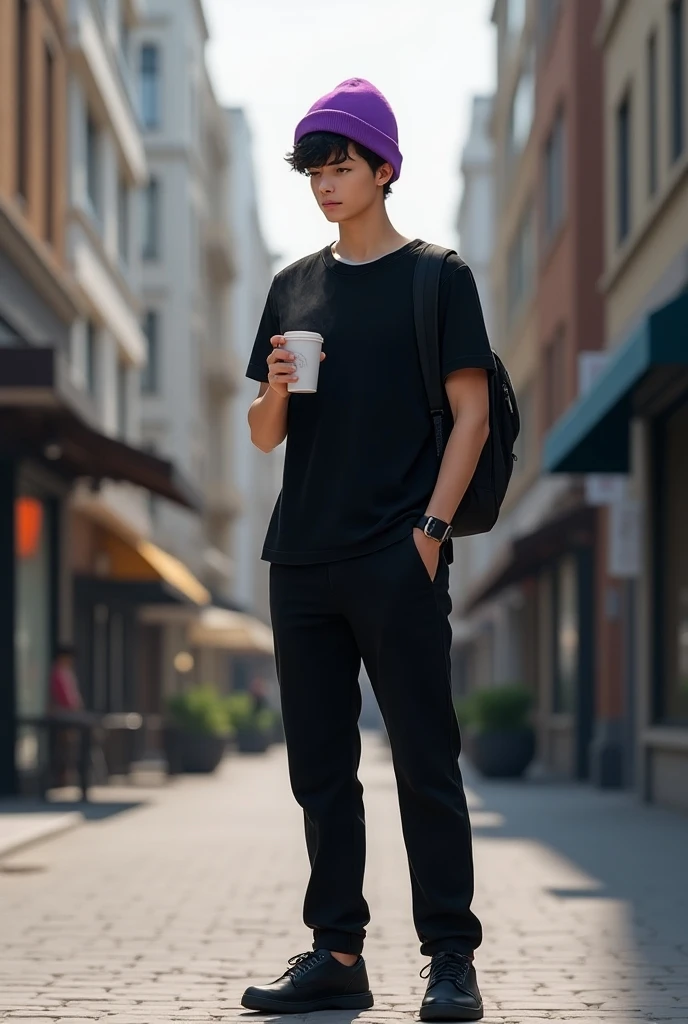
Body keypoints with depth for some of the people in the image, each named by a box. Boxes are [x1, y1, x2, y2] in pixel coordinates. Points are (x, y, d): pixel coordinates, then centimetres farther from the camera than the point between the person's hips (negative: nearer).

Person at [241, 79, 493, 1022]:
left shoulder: (436, 277, 2)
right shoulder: (293, 288, 15)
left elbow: (471, 414, -3)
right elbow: (265, 436, 17)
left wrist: (431, 529, -12)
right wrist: (277, 388, -5)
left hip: (397, 560, -5)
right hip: (303, 557, 5)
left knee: (425, 760, -4)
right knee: (321, 766, 8)